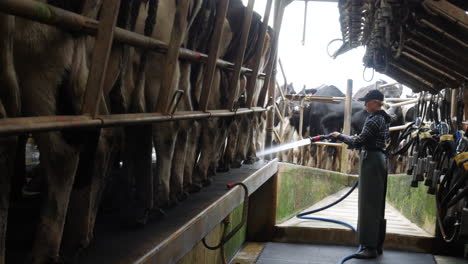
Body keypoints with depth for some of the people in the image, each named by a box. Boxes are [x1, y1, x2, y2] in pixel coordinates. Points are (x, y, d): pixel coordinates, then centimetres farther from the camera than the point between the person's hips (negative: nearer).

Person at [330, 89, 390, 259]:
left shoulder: (374, 120, -15)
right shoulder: (383, 119, 15)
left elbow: (358, 142, -17)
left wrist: (340, 136, -5)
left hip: (371, 160, -10)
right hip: (380, 159, 10)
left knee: (369, 204, -7)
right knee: (377, 204, 12)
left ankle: (370, 247, -5)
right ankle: (377, 245, 19)